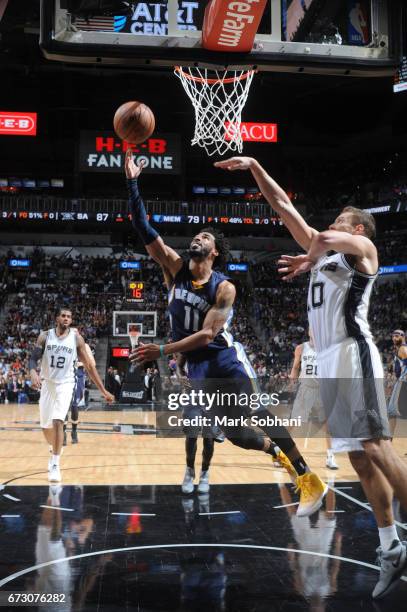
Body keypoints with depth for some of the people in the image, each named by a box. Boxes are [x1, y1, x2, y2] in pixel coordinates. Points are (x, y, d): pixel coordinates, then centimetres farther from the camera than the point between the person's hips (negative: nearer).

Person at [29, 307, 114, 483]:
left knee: (58, 421, -20)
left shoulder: (76, 338, -5)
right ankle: (55, 451, 43)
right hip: (47, 383, 3)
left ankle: (55, 465, -12)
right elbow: (33, 358, -2)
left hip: (65, 384, -3)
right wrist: (33, 373, -27)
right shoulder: (45, 336, -1)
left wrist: (103, 391, -3)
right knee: (45, 426, 12)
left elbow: (89, 366, -1)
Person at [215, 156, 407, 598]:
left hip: (354, 354, -7)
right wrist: (254, 167, 22)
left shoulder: (363, 247, 4)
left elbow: (325, 239, -20)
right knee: (359, 458, 4)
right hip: (327, 361, 7)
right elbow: (282, 206, 24)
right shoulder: (324, 250, 25)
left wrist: (310, 259, -1)